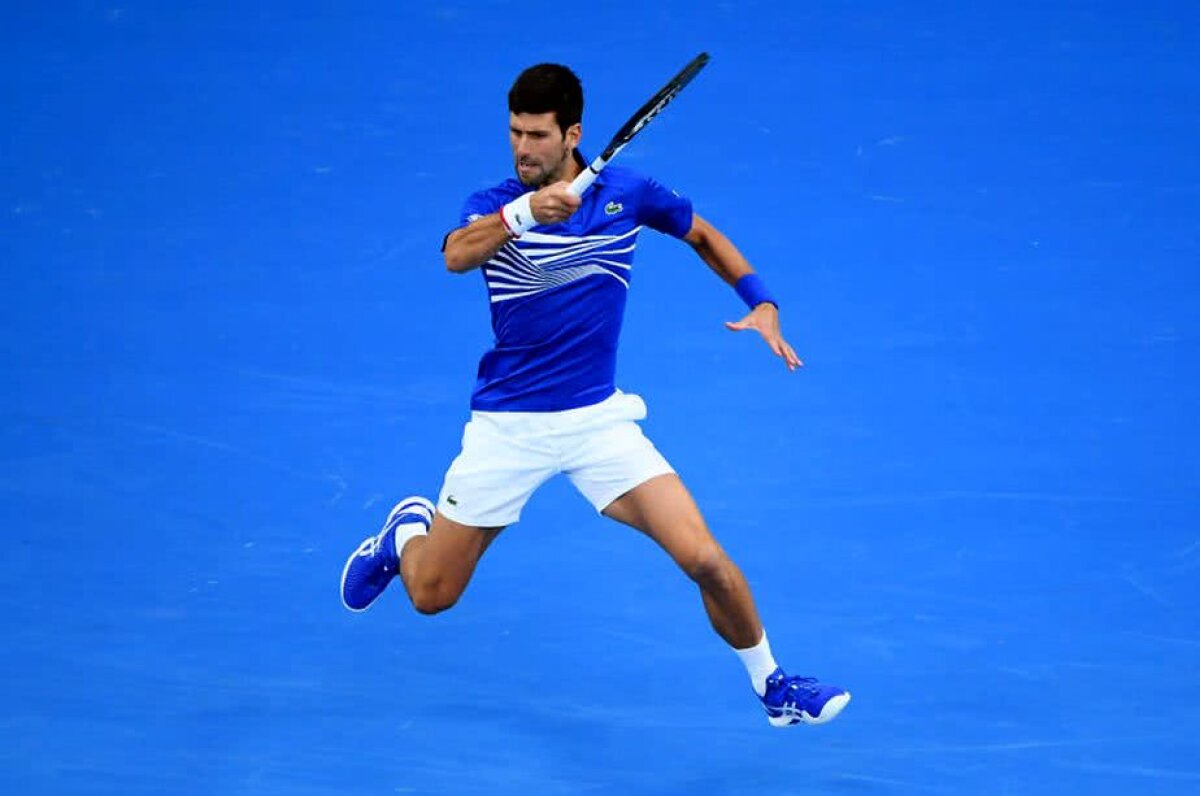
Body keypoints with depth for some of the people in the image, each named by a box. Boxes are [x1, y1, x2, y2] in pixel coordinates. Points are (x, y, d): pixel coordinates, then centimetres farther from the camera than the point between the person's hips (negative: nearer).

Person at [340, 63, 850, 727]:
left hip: (598, 418, 1)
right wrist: (523, 212, -51)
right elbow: (457, 255, -34)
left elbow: (703, 236, 15)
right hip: (506, 425, -1)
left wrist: (762, 304, 1)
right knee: (430, 595, 6)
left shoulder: (626, 193, -4)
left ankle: (773, 687, 7)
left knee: (704, 559, -14)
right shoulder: (494, 207, -10)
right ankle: (409, 529, 42)